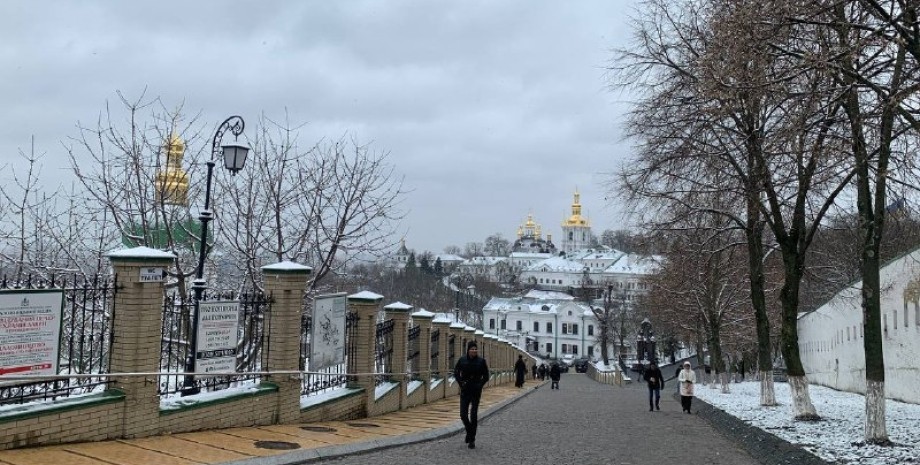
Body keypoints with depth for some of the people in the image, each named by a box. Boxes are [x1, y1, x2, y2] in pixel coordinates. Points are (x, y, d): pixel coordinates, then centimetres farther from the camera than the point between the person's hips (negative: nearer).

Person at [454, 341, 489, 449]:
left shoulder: (481, 361, -3)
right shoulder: (462, 360, 0)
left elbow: (486, 376, 2)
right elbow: (456, 373, 7)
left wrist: (480, 385, -11)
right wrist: (461, 382, -6)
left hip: (476, 391, -1)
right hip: (465, 391, 2)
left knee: (474, 415, 0)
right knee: (463, 414, 0)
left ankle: (471, 439, 9)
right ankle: (469, 430, 30)